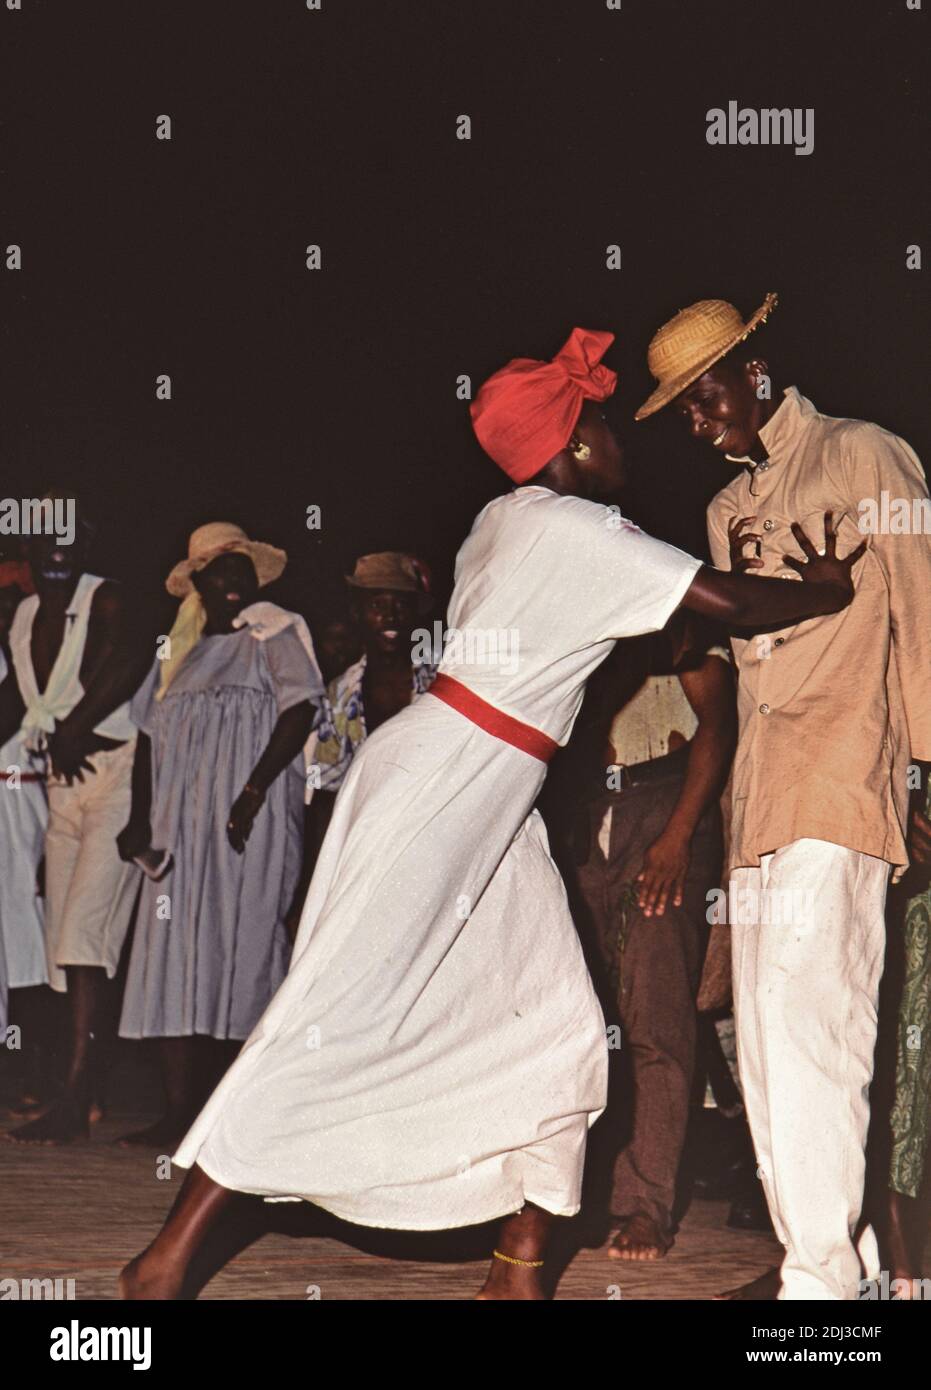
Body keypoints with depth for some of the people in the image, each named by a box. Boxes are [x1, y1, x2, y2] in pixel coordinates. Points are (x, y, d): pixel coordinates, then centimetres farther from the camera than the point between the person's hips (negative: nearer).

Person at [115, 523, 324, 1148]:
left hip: (250, 817, -6)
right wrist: (141, 816, 7)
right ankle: (182, 1108, -1)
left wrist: (253, 791, -19)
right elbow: (149, 734, 19)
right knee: (173, 947, -1)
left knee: (239, 944, -9)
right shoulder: (180, 648, 20)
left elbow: (300, 712, -9)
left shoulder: (275, 633, 3)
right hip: (182, 821, 6)